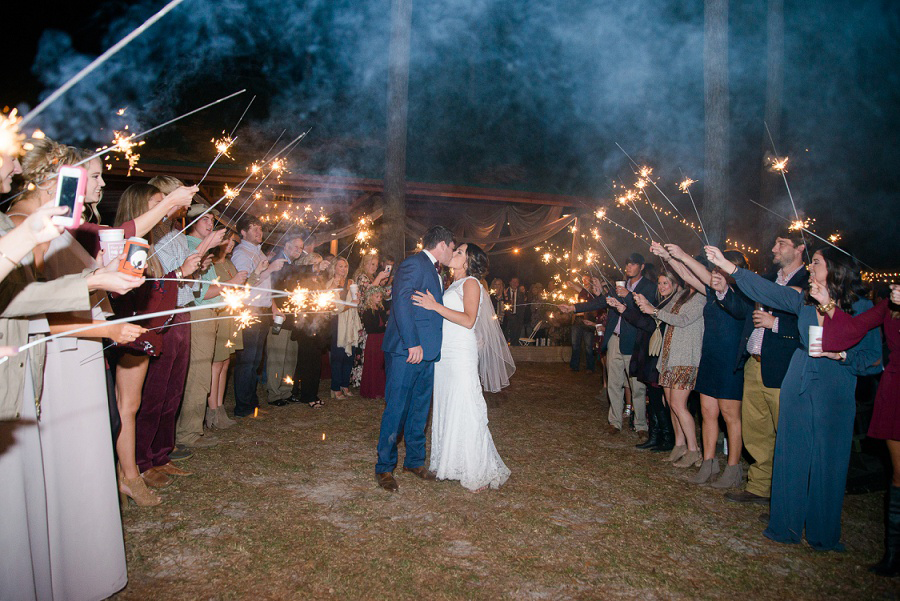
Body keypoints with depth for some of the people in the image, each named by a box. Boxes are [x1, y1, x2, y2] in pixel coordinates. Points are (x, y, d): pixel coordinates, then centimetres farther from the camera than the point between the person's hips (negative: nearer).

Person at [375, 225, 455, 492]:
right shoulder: (413, 264, -11)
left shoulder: (432, 270, 20)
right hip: (406, 352, -9)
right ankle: (384, 468, 10)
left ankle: (414, 461, 28)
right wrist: (413, 343, -24)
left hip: (426, 353, 9)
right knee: (396, 410, -2)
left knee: (419, 410, 15)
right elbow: (401, 302, -21)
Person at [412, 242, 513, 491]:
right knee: (446, 408, 10)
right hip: (444, 353, 8)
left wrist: (435, 306, -21)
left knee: (464, 410, -6)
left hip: (460, 354, -8)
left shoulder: (471, 283, -5)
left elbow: (469, 320, -18)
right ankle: (449, 463, 20)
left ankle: (480, 472, 4)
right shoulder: (453, 285, 19)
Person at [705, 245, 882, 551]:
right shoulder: (805, 301, 8)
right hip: (797, 389, 3)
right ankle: (786, 526, 22)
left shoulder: (862, 308, -2)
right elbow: (767, 290, 5)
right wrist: (727, 266, 0)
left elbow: (874, 359, -1)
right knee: (791, 458, 7)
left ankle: (823, 535, 21)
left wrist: (841, 354, -18)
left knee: (827, 464, 4)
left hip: (834, 396, -3)